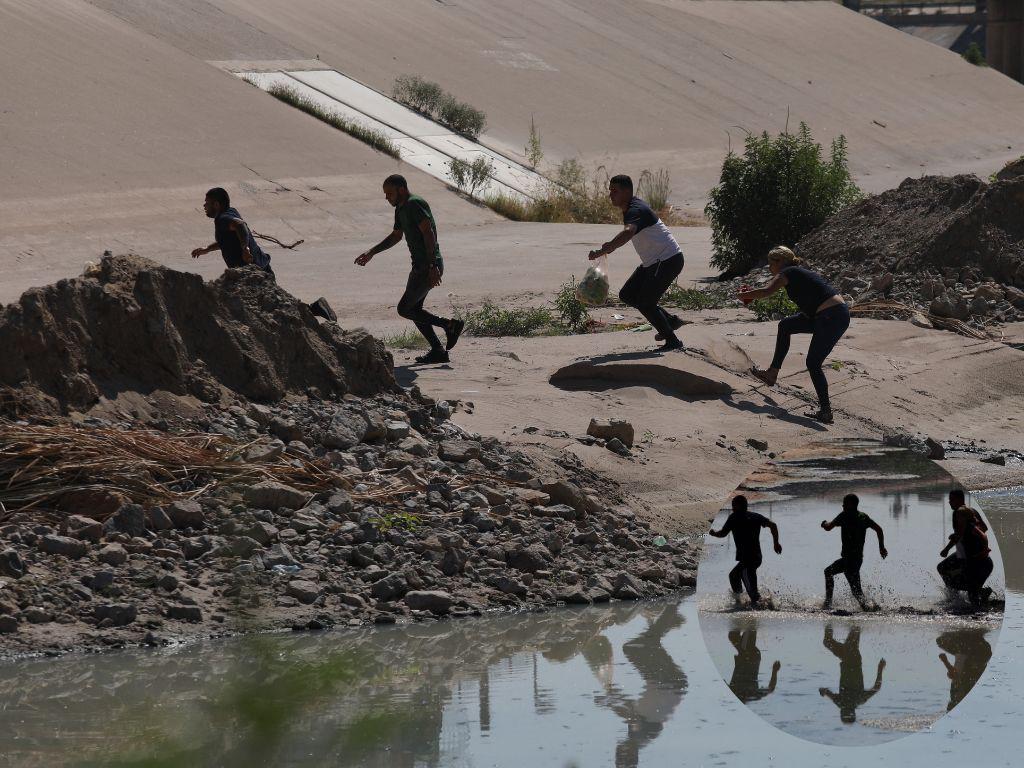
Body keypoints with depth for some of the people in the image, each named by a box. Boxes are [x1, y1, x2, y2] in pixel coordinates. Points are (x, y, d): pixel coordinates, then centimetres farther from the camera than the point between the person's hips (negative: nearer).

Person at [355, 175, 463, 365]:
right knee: (414, 309, 13)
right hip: (419, 266, 11)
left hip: (429, 267, -11)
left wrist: (432, 267, -29)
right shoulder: (401, 209, 15)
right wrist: (371, 253, 28)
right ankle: (438, 351, 14)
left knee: (404, 309, -10)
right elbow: (396, 236, 31)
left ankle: (450, 325, -4)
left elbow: (429, 234, -24)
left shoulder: (415, 204, -16)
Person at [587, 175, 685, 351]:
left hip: (668, 259, -10)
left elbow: (628, 232, -46)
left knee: (645, 303, -13)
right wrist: (611, 246, 20)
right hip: (653, 262, 10)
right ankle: (670, 321, 19)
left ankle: (672, 341, 2)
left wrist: (601, 252, -56)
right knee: (627, 295, 9)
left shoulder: (636, 210, -25)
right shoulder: (629, 209, 8)